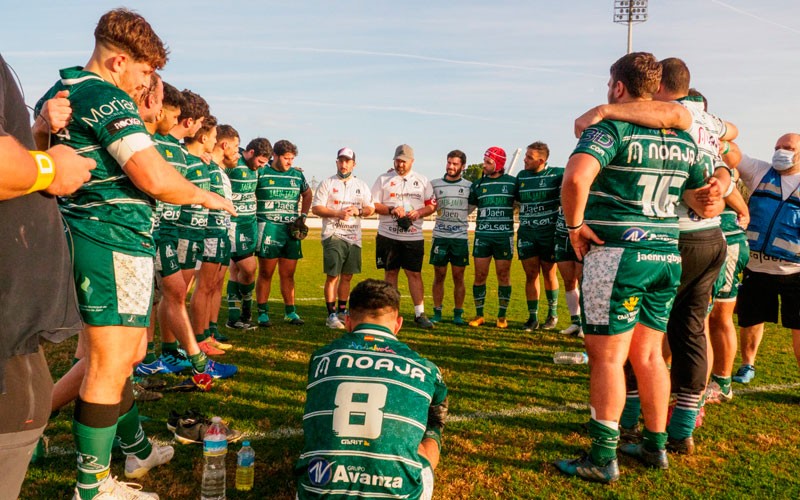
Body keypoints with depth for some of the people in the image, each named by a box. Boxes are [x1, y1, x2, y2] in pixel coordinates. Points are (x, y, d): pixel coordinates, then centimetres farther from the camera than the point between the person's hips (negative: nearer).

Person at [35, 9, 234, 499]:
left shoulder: (55, 94, 16)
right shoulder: (107, 98, -14)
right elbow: (155, 178, -24)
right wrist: (209, 197, -8)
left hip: (82, 236, 11)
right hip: (114, 242, -11)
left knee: (118, 355, 20)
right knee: (110, 366, -2)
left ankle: (137, 449, 36)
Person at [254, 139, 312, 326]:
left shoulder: (297, 175, 12)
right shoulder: (261, 173, -2)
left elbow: (307, 194, 26)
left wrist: (303, 216, 15)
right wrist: (255, 217, -7)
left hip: (291, 230, 4)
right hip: (268, 228, -4)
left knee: (288, 274, 9)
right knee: (265, 273, 2)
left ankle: (290, 312, 17)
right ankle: (262, 313, 9)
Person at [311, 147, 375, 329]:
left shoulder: (361, 185, 13)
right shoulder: (327, 183, 1)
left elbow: (371, 208, 15)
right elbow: (316, 208, -5)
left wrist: (358, 211, -7)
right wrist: (338, 214, -17)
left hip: (354, 237, 4)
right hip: (333, 235, -4)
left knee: (347, 276, 10)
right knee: (332, 276, -8)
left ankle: (342, 312, 22)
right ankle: (331, 315, -1)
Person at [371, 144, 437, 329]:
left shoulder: (422, 180, 10)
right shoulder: (383, 179, 6)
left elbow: (432, 205, 10)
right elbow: (373, 205, 1)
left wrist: (419, 212, -9)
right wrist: (391, 210, -15)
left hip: (413, 236, 0)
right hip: (388, 235, 0)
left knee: (415, 273, -1)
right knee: (390, 272, 6)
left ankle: (420, 314, 5)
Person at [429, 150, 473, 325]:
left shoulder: (470, 186, 5)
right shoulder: (434, 184, 5)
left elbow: (471, 208, 12)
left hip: (461, 237, 0)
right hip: (440, 236, 0)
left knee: (459, 277, 3)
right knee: (439, 276, 4)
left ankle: (458, 314, 12)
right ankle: (437, 312, 13)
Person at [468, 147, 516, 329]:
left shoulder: (512, 182, 1)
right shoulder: (478, 184, 7)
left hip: (504, 236, -1)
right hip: (482, 235, 2)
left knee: (503, 276, 4)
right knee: (480, 276, 2)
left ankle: (502, 316, 15)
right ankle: (479, 315, 14)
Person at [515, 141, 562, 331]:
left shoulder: (557, 174, -5)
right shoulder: (521, 176, 8)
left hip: (549, 232, -3)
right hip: (526, 232, 3)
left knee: (549, 274, 7)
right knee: (531, 274, 3)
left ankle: (552, 314, 25)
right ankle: (532, 317, 10)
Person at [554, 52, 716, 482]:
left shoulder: (611, 127, -10)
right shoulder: (685, 139, 13)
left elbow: (576, 177, -29)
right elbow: (706, 206, 18)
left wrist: (575, 224, -15)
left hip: (617, 254, -7)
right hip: (667, 256, 7)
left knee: (607, 356, 0)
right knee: (648, 354, 17)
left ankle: (602, 458, 7)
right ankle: (655, 445, 28)